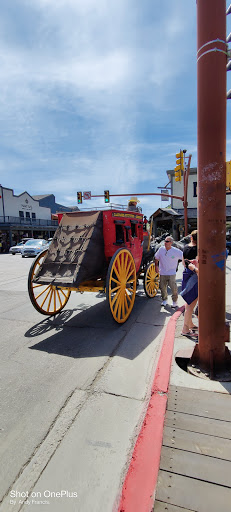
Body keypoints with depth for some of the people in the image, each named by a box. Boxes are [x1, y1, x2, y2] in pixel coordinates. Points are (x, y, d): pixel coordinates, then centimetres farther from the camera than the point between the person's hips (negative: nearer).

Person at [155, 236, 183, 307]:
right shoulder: (161, 249, -2)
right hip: (162, 273, 3)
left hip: (171, 273, -3)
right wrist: (156, 265, 4)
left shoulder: (176, 251, -10)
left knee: (173, 288, -6)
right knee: (162, 287, 10)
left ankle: (175, 301, 14)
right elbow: (156, 258, 12)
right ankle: (164, 300, 31)